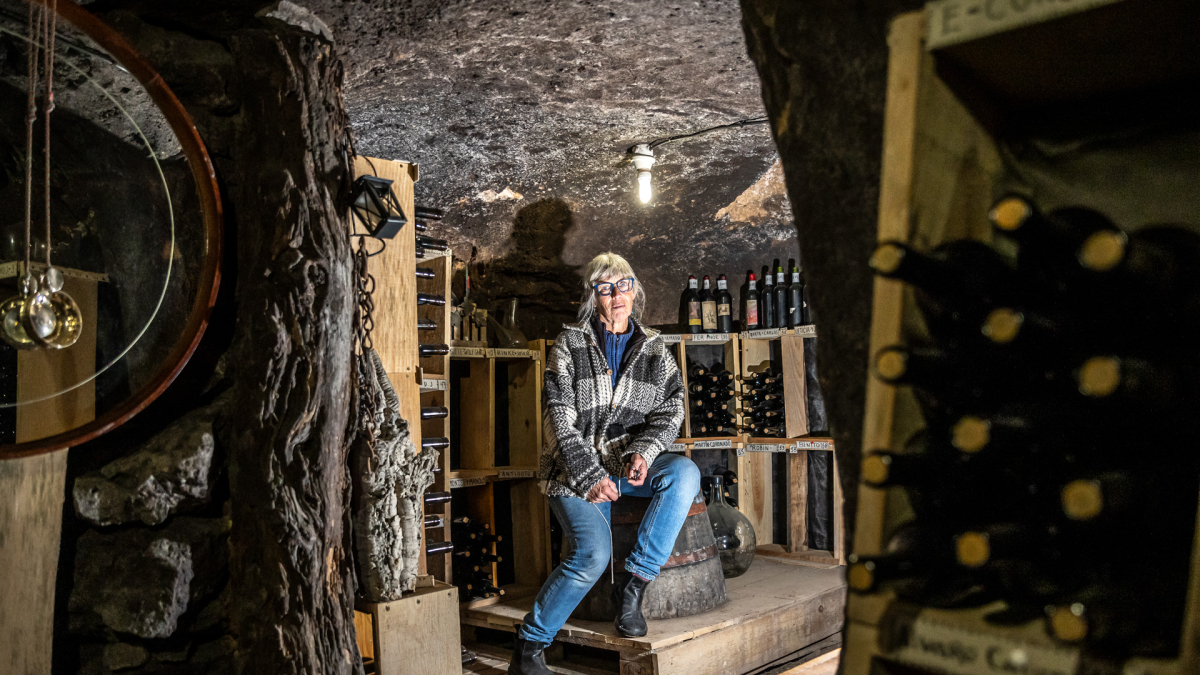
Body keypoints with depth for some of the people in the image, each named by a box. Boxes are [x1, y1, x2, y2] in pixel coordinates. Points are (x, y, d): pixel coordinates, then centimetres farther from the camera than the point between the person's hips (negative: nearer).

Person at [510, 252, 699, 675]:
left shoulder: (654, 350, 12)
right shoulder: (570, 344, 2)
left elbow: (671, 408, 5)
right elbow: (558, 418, -5)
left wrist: (644, 451, -16)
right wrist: (589, 476, -16)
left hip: (630, 465, 4)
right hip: (575, 468, -3)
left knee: (685, 473, -28)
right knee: (593, 553, -26)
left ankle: (633, 583, -18)